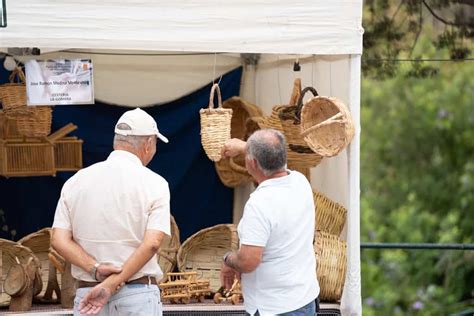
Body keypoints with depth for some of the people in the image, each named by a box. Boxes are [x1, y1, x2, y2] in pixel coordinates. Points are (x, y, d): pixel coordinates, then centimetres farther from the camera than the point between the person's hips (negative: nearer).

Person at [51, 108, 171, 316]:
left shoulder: (76, 181, 9)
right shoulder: (153, 183, -2)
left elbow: (59, 241, 0)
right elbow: (151, 243, -13)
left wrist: (95, 268, -10)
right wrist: (111, 285, -14)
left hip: (86, 293, 3)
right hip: (139, 295, -3)